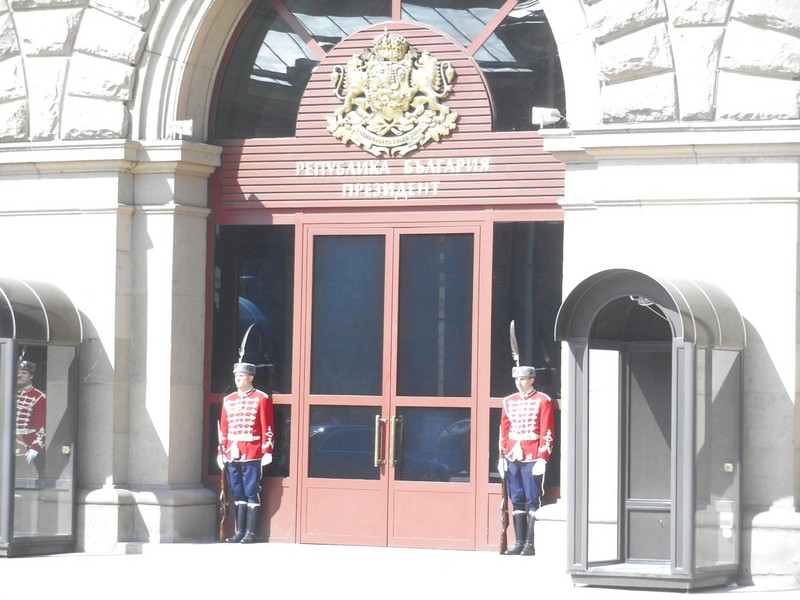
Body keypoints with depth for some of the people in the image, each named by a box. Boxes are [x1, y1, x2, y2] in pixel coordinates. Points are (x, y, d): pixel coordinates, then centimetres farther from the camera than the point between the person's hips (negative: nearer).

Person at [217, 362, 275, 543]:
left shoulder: (262, 399, -1)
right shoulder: (228, 400, 14)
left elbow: (267, 427, -4)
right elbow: (223, 429, 15)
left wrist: (267, 451, -10)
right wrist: (221, 452, 10)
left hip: (252, 455, -5)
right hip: (232, 454, 5)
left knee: (252, 493, -3)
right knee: (238, 493, 8)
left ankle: (251, 533, 0)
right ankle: (240, 532, 12)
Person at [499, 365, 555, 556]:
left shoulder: (543, 401, -2)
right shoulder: (509, 402, 13)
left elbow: (547, 433, -6)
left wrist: (542, 459, -12)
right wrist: (502, 457, 10)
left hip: (532, 459, -5)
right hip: (512, 459, 5)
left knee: (533, 501, -4)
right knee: (517, 500, 7)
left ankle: (531, 544, -4)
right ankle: (519, 543, 10)